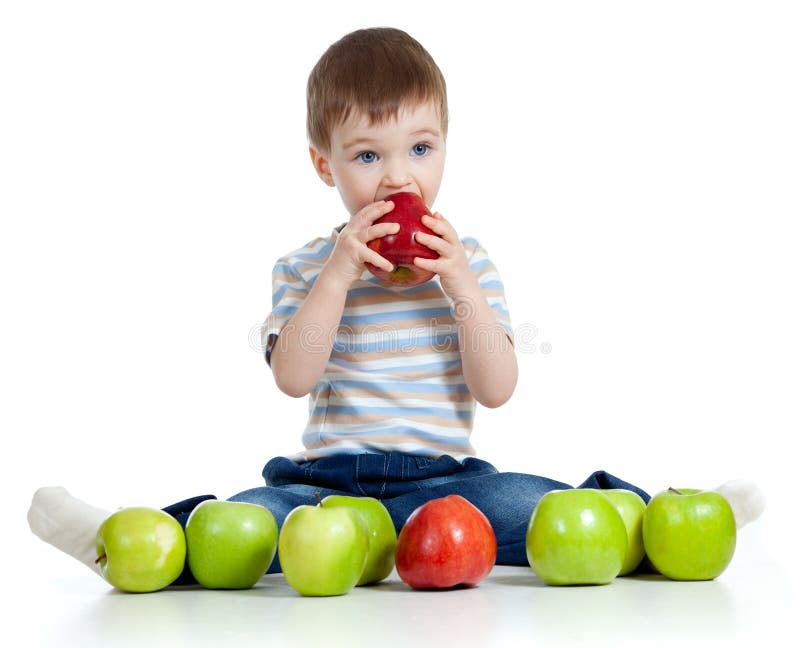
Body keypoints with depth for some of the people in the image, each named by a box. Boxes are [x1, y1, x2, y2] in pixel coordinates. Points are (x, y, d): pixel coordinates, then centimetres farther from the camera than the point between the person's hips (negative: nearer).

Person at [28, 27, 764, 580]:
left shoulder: (466, 259, 8)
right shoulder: (306, 267, 6)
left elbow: (497, 389, -1)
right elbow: (294, 378, -10)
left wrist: (461, 287, -13)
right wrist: (337, 275, -17)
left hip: (444, 475, 1)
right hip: (330, 477, 0)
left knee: (531, 506, -28)